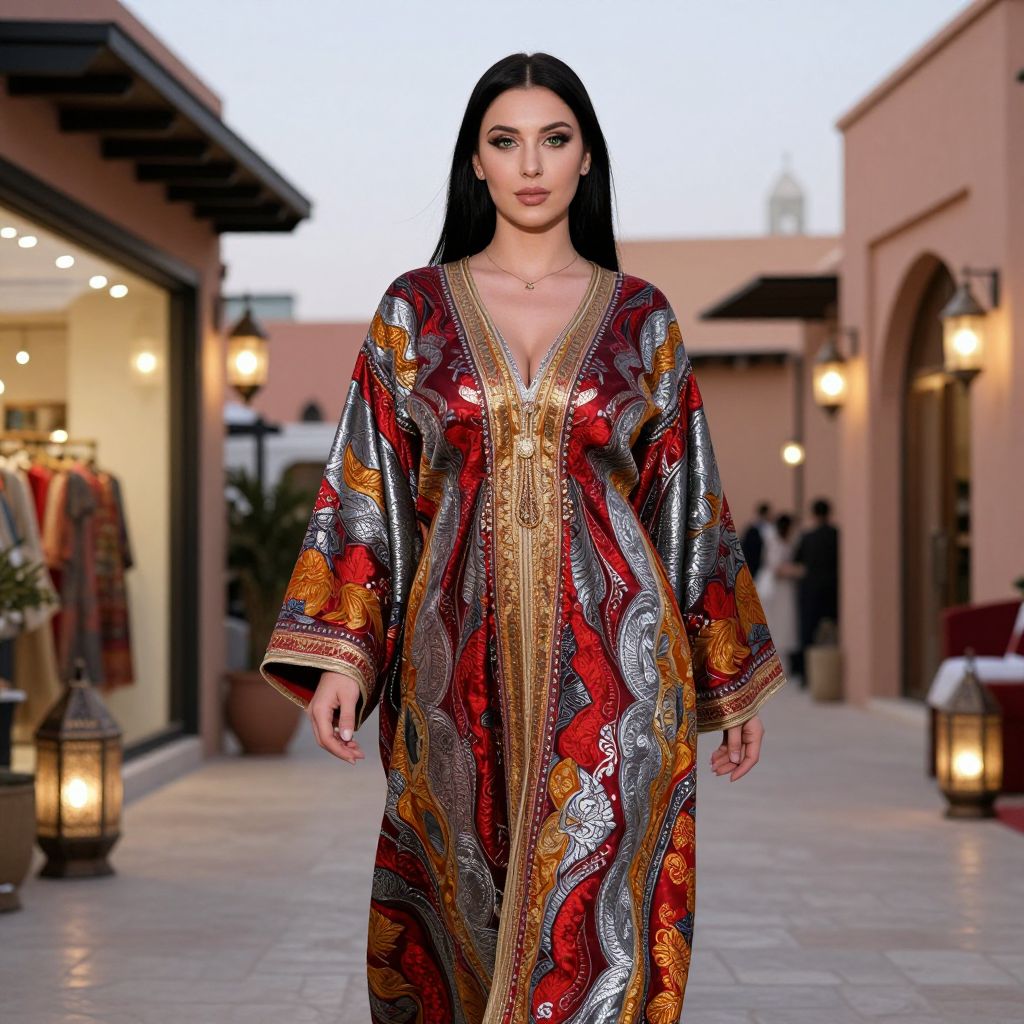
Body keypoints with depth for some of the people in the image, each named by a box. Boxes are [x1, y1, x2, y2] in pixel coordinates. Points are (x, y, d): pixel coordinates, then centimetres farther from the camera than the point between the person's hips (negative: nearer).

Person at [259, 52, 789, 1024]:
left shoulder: (640, 316, 7)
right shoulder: (414, 307, 7)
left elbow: (689, 503, 9)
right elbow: (368, 487, 4)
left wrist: (735, 683, 9)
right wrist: (342, 651, -7)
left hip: (611, 666, 0)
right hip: (460, 665, 1)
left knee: (594, 931, -5)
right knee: (464, 923, 6)